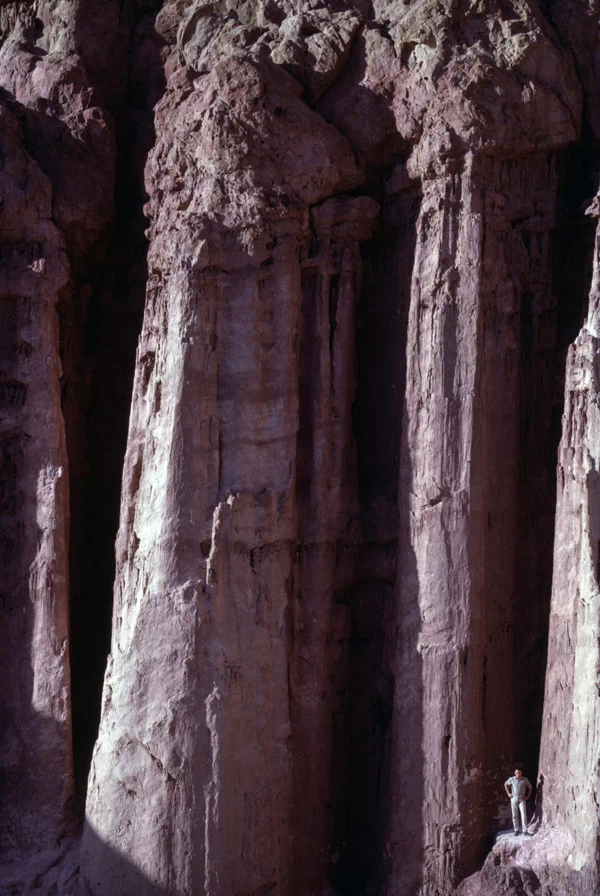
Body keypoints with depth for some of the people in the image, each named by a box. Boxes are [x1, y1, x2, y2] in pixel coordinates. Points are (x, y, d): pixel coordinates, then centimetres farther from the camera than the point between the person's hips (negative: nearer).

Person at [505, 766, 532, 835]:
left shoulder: (525, 780, -7)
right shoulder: (511, 779, -5)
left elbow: (530, 787, 9)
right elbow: (505, 784, 13)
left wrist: (528, 796, 5)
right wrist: (508, 793, 7)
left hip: (522, 799, -1)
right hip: (514, 799, 1)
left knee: (524, 815, -8)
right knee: (515, 816, 6)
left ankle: (525, 831, -5)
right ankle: (516, 830, 16)